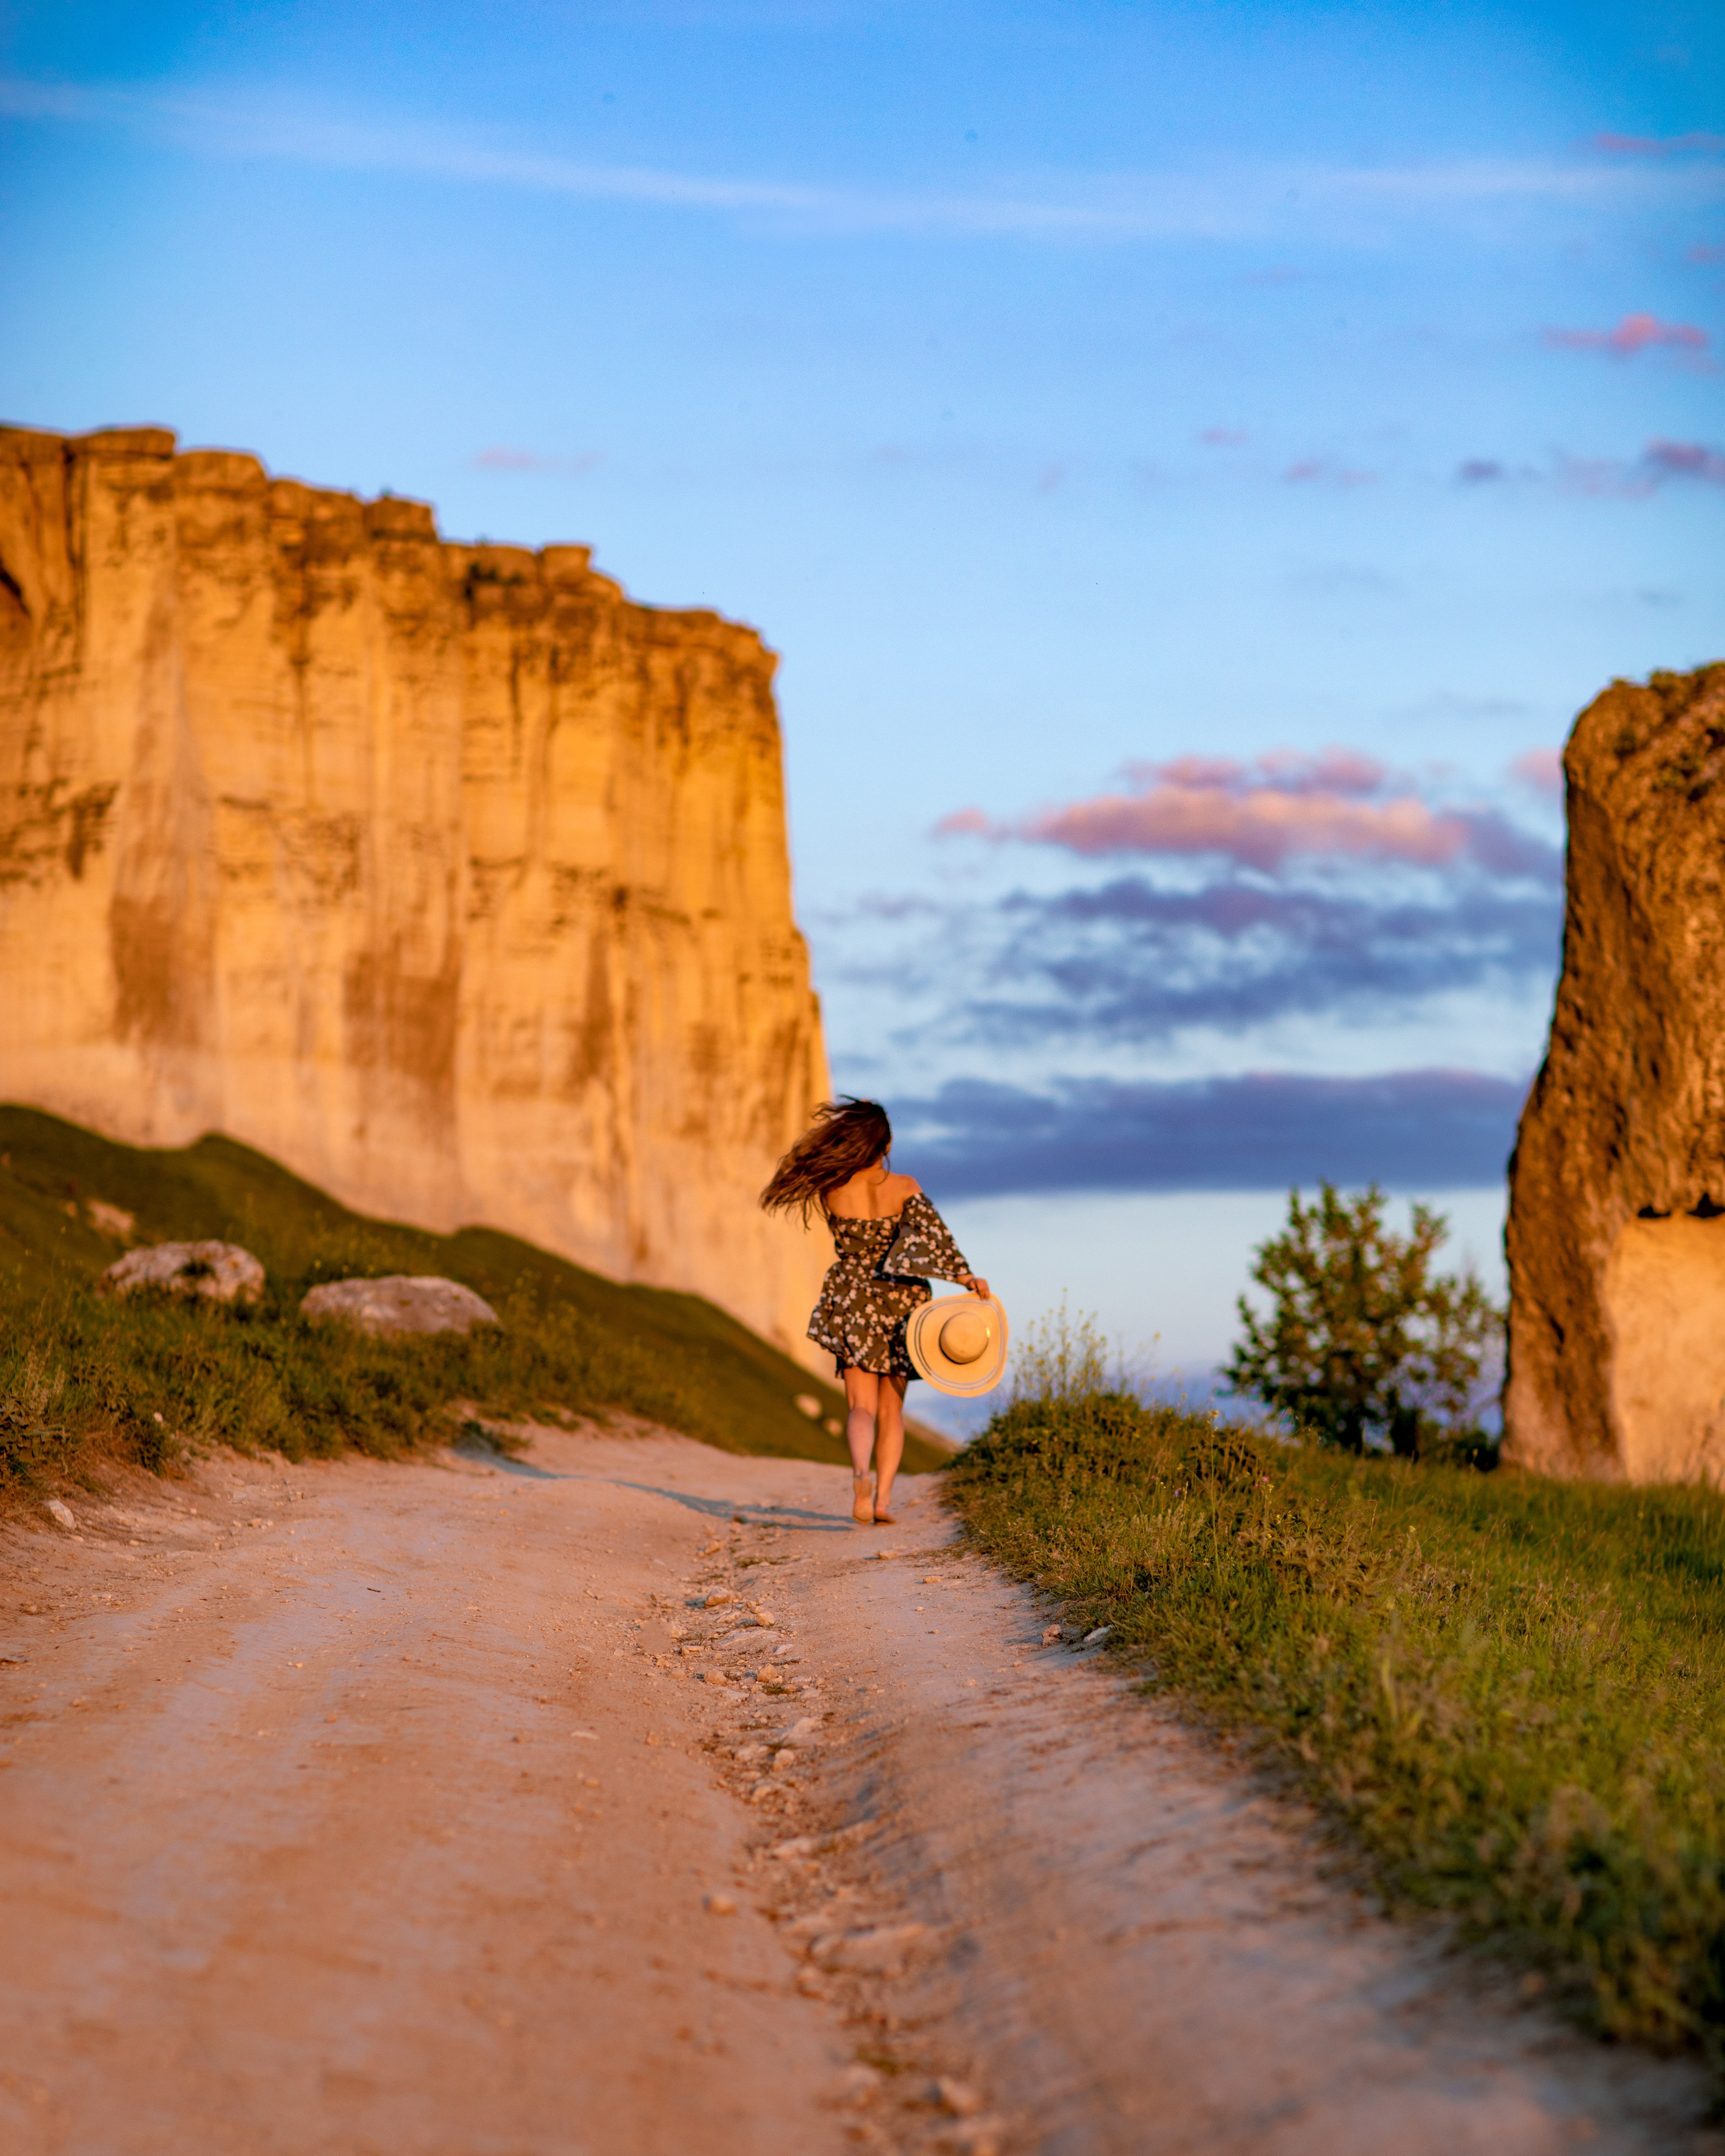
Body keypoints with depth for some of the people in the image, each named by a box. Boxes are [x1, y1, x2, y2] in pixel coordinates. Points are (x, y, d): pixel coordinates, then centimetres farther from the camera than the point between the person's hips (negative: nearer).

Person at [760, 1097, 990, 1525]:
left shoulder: (831, 1190, -6)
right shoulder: (905, 1188, -8)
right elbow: (931, 1233, -19)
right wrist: (965, 1276, -22)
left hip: (851, 1303, 0)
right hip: (900, 1302, 0)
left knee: (861, 1407, -1)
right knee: (891, 1410, 14)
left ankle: (860, 1474, -31)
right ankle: (883, 1499, 4)